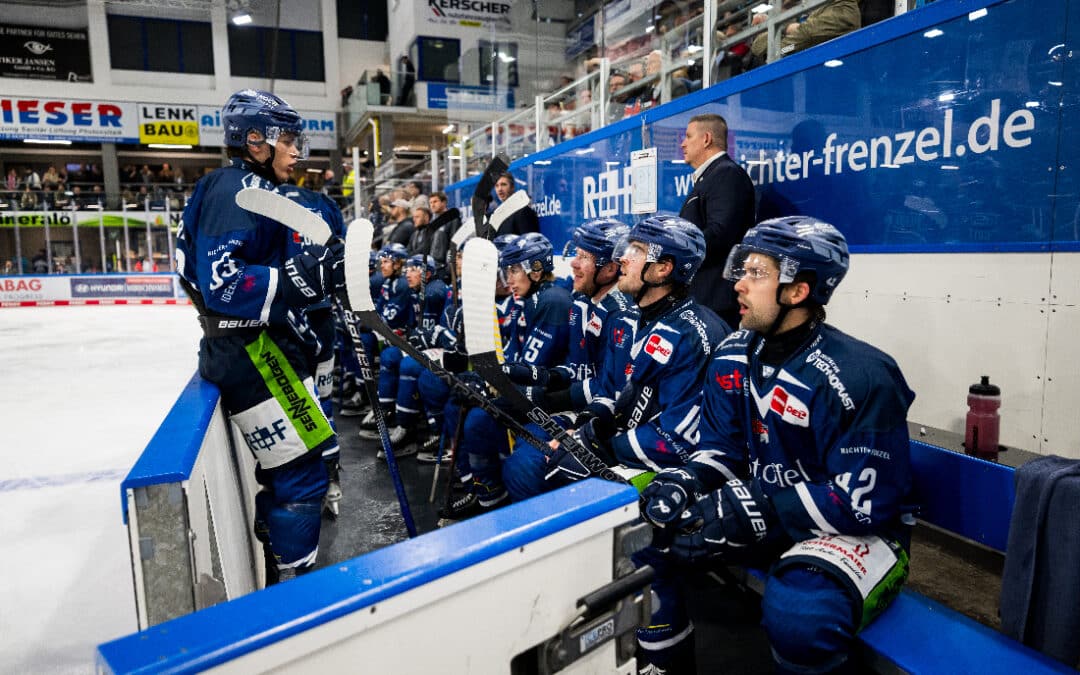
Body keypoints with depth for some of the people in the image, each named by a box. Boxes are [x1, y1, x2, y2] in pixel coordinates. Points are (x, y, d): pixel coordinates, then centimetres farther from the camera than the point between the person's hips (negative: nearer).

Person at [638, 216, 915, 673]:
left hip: (858, 530, -6)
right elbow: (722, 447, 4)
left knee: (799, 615, -37)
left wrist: (756, 509, -30)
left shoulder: (860, 376, -23)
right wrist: (688, 481, -18)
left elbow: (865, 502, -23)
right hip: (762, 516, 7)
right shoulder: (732, 357, -1)